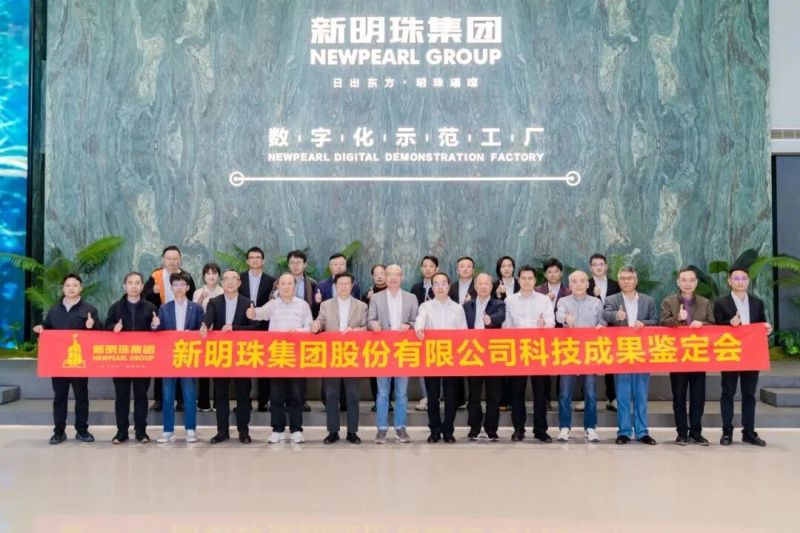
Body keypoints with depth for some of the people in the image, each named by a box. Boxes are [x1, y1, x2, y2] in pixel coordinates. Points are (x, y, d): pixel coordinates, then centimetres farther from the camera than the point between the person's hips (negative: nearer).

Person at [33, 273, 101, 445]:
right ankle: (59, 431, 13)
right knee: (59, 396, 6)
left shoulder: (89, 309, 1)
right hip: (57, 360, 3)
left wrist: (92, 326, -24)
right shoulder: (54, 309, 12)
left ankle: (82, 430, 14)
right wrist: (41, 329, 0)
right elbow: (47, 328, 21)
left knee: (81, 395, 4)